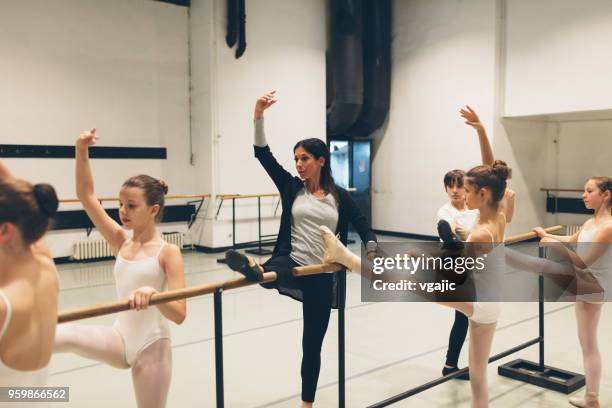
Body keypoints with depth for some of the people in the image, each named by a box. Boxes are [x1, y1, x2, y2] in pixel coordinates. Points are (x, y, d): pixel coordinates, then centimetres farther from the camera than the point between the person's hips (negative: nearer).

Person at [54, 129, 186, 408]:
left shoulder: (168, 252, -14)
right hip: (120, 338, 4)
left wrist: (153, 295, -39)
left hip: (152, 344, -4)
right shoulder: (121, 242, 0)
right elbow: (86, 196, -6)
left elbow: (179, 314, -19)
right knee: (67, 334, -27)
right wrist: (82, 151, -17)